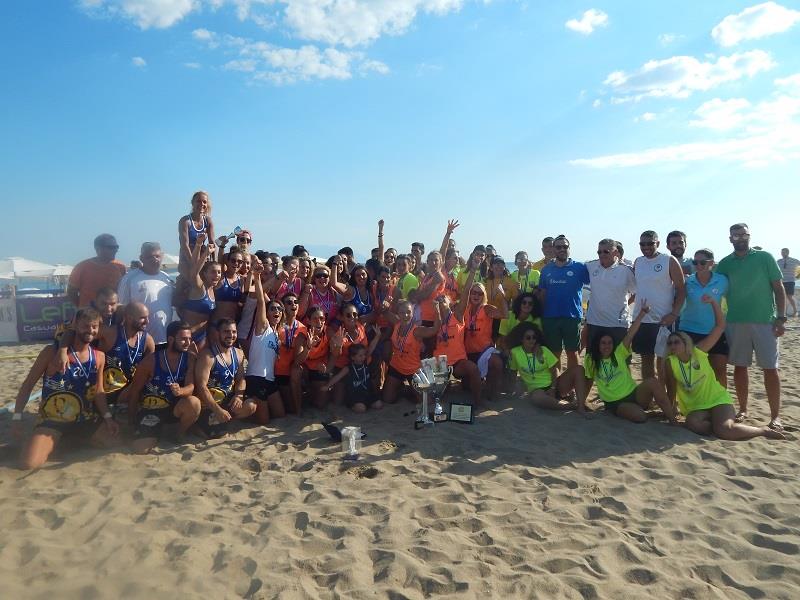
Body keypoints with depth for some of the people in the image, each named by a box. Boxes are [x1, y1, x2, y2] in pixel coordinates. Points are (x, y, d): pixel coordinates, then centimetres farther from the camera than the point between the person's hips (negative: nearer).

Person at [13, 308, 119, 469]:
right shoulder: (52, 352, -12)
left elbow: (98, 391, 6)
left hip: (85, 418, 4)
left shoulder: (99, 357, 0)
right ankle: (54, 441, 11)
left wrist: (107, 416, -8)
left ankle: (74, 436, 16)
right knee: (29, 463, -24)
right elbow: (28, 385, -4)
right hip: (51, 419, -4)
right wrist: (17, 417, -8)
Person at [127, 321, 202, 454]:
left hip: (175, 408, 2)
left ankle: (181, 435, -3)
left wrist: (180, 391, -41)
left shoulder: (190, 359, -8)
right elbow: (135, 391, -2)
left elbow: (190, 387, -17)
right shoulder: (151, 360, -12)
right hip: (151, 409, -1)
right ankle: (155, 434, 16)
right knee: (141, 450, -20)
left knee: (194, 403, -33)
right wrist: (133, 419, 2)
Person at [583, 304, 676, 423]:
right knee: (640, 416, -34)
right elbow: (588, 383, 12)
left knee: (652, 381, -30)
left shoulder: (619, 354, 2)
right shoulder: (591, 360, 2)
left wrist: (642, 312, -19)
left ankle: (673, 420, -20)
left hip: (634, 394, 3)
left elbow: (630, 334, -9)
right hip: (615, 403, -2)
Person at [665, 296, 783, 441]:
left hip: (718, 400, -1)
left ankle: (763, 431, -4)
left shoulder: (699, 351, -7)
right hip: (695, 408, 1)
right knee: (693, 424, -34)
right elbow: (671, 390, 2)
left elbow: (720, 326, -11)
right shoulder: (670, 362, -6)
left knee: (725, 430, -29)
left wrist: (713, 302, -20)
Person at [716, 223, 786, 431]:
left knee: (770, 368, -1)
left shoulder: (764, 258, 1)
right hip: (735, 322, 2)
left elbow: (779, 288, 1)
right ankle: (743, 410, 20)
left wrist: (781, 317, -6)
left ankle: (775, 416, 8)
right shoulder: (725, 263, 7)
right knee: (739, 366, 8)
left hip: (765, 321, -2)